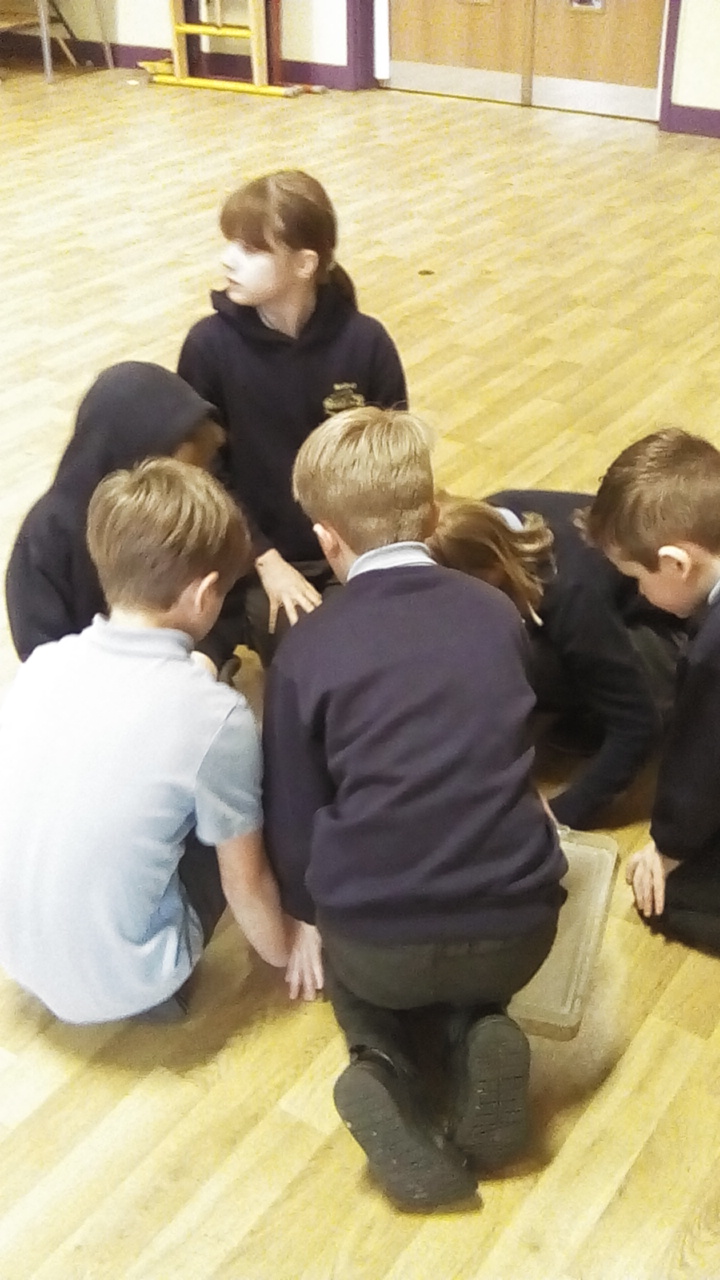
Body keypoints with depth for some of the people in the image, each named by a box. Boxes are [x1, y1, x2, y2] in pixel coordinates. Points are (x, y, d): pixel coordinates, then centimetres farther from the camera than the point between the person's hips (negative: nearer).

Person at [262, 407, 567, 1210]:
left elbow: (292, 819, 4)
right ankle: (479, 1034, 6)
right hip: (518, 928, 2)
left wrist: (310, 913, 24)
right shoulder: (498, 613, 3)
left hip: (378, 944, -2)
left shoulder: (306, 650, -5)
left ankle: (383, 1072, 5)